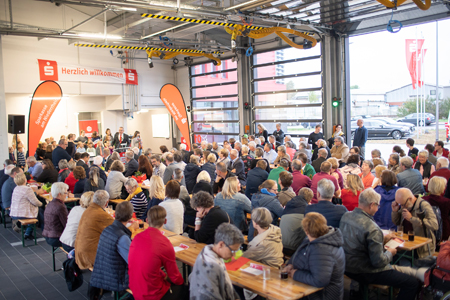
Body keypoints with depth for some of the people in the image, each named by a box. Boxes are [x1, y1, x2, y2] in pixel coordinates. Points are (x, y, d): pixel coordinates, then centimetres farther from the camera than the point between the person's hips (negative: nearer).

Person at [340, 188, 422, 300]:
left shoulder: (346, 216, -1)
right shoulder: (372, 228, -26)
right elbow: (379, 262, -23)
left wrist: (381, 240, 14)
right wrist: (390, 253, -3)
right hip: (364, 273, -9)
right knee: (414, 283, -5)